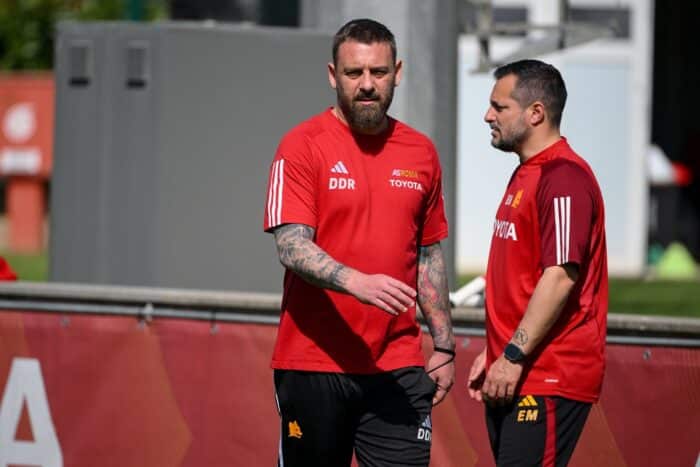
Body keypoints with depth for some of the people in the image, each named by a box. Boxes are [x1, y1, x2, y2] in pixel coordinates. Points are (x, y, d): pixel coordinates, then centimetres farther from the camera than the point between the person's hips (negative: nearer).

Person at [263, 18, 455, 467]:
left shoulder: (421, 153, 11)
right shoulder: (302, 147, -4)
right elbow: (292, 246, -15)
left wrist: (444, 346, 16)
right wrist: (356, 282, -32)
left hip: (398, 369, 3)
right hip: (314, 363, -3)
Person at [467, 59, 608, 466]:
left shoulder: (564, 177, -14)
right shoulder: (525, 175, 19)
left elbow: (560, 276, -21)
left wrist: (514, 357, -21)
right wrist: (493, 353, 21)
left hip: (550, 382, -10)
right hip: (513, 377, 10)